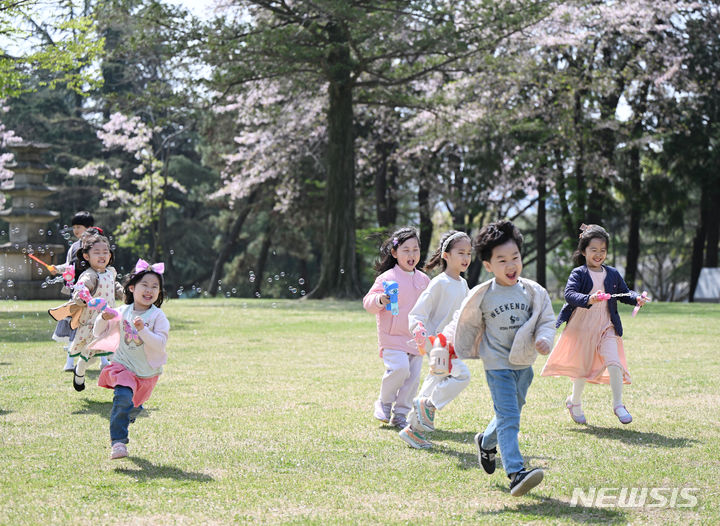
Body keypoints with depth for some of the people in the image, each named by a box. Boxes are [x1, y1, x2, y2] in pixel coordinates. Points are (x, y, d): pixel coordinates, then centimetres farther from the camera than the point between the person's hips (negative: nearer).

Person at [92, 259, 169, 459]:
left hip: (147, 372, 0)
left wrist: (143, 330, -34)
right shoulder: (122, 312, -3)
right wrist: (104, 319, -14)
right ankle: (118, 441, -18)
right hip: (123, 366, 0)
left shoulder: (158, 316, -11)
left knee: (134, 406, 17)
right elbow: (99, 333, 6)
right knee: (123, 397, -24)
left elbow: (160, 344, -22)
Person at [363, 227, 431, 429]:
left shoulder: (423, 280, 11)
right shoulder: (388, 278, -7)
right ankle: (384, 403, 3)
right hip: (393, 337, -5)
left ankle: (400, 415, 14)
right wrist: (379, 300, -31)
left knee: (413, 376, 2)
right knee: (399, 368, -22)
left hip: (415, 337, 6)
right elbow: (368, 302, -11)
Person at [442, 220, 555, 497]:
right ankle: (516, 473, -21)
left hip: (524, 363, 4)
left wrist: (544, 338, -17)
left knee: (510, 414, 20)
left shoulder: (533, 292, -2)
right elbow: (467, 324, 6)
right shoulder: (481, 296, -9)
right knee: (508, 418, -15)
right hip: (498, 364, -4)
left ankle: (486, 442, 50)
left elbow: (546, 320, 2)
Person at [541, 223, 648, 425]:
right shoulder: (578, 273, -5)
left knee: (614, 362, -16)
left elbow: (624, 293, 18)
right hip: (582, 325, -3)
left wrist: (636, 298, -3)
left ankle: (618, 405, -6)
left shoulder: (612, 274, 9)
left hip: (606, 326, 3)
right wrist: (588, 299, -37)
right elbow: (569, 294, -19)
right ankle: (575, 402, 31)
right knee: (582, 367, 7)